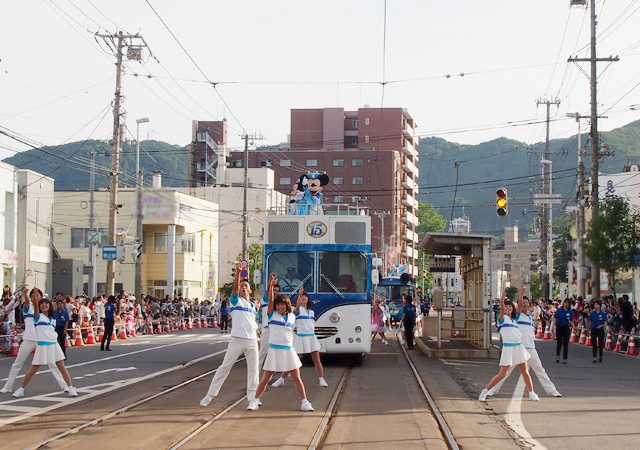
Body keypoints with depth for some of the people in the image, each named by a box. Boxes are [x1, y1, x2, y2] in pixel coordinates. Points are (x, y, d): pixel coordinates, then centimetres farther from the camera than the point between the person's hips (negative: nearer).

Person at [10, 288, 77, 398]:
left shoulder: (53, 320, 18)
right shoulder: (38, 316, 2)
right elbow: (35, 305, -14)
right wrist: (34, 294, -26)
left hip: (54, 345, 4)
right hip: (42, 346, -4)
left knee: (62, 367, -1)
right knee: (33, 370, 0)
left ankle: (70, 388, 2)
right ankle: (21, 389, 13)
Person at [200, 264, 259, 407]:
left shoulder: (252, 306, 19)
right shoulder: (236, 300, 3)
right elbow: (235, 287, -15)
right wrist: (238, 273, -28)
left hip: (252, 340, 5)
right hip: (237, 339, -5)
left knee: (253, 368, 4)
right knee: (225, 366, -2)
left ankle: (252, 397, 13)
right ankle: (210, 394, 4)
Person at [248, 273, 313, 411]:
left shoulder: (292, 317, 10)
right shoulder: (272, 314, 0)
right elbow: (270, 299, -12)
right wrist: (271, 284, -20)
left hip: (288, 350, 2)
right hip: (274, 350, -2)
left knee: (297, 378, 3)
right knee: (266, 378, 3)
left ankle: (304, 402, 8)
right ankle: (255, 401, 14)